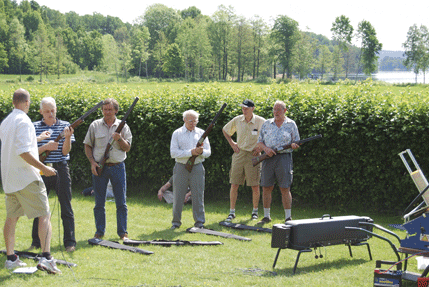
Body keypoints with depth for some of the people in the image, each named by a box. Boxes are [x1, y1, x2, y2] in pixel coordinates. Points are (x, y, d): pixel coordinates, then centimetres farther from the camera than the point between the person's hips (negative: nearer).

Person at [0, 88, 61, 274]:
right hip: (27, 178, -8)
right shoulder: (23, 121, -13)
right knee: (44, 215, -7)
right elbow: (23, 151, -22)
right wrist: (43, 168, -16)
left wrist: (38, 139, 38)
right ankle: (46, 257, -18)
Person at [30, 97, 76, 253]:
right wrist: (45, 147, -16)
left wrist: (67, 137, -22)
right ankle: (36, 242, 18)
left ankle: (70, 242, 4)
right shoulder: (35, 127, 4)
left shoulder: (64, 126, 2)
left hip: (60, 169, -1)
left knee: (66, 207, -1)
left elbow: (65, 151, -4)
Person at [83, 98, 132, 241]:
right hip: (99, 167, 0)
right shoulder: (95, 125, 6)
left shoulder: (122, 126, 5)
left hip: (117, 167, 0)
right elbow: (87, 146, 9)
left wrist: (120, 139, -17)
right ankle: (99, 232, 14)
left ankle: (123, 232, 8)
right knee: (99, 203, 4)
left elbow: (127, 148, 2)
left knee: (121, 202, 1)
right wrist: (92, 162, -4)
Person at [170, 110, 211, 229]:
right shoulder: (177, 133, 3)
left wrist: (201, 152, -16)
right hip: (181, 167, -1)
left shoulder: (201, 133, 10)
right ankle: (176, 222, 15)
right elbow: (173, 152, -8)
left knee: (198, 196, 2)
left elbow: (208, 152, 7)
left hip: (197, 167, 1)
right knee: (178, 196, 4)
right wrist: (190, 152, -17)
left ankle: (199, 222, 9)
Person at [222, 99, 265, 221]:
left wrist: (261, 147, -6)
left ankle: (255, 211, 17)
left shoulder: (261, 122, -7)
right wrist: (232, 144, 10)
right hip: (239, 154, 2)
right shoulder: (237, 120, 3)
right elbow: (225, 130, 20)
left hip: (253, 155, -2)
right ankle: (232, 212, 9)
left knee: (255, 186, 0)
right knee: (234, 185, 0)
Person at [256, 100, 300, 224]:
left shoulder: (291, 124, 6)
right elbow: (259, 142, 11)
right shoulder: (267, 124, 11)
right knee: (266, 188, 3)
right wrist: (265, 148, -9)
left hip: (284, 157, -3)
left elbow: (296, 143, 6)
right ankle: (266, 216, 14)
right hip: (268, 158, 3)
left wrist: (294, 145, -17)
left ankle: (288, 217, 1)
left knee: (285, 189, -5)